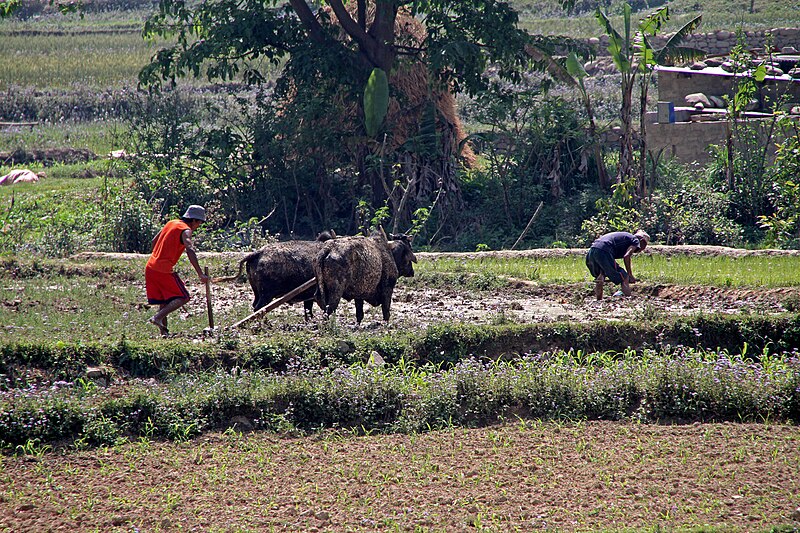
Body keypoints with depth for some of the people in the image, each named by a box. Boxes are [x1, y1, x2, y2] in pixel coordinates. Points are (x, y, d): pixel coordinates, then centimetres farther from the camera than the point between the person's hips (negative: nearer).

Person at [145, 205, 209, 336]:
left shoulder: (171, 223, 16)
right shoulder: (185, 230, -8)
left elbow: (154, 241, 24)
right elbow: (190, 251, -24)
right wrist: (200, 274, -29)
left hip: (150, 267, 8)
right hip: (164, 270, -8)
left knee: (164, 301, 15)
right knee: (183, 298, -3)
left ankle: (164, 331, 12)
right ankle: (157, 317, -15)